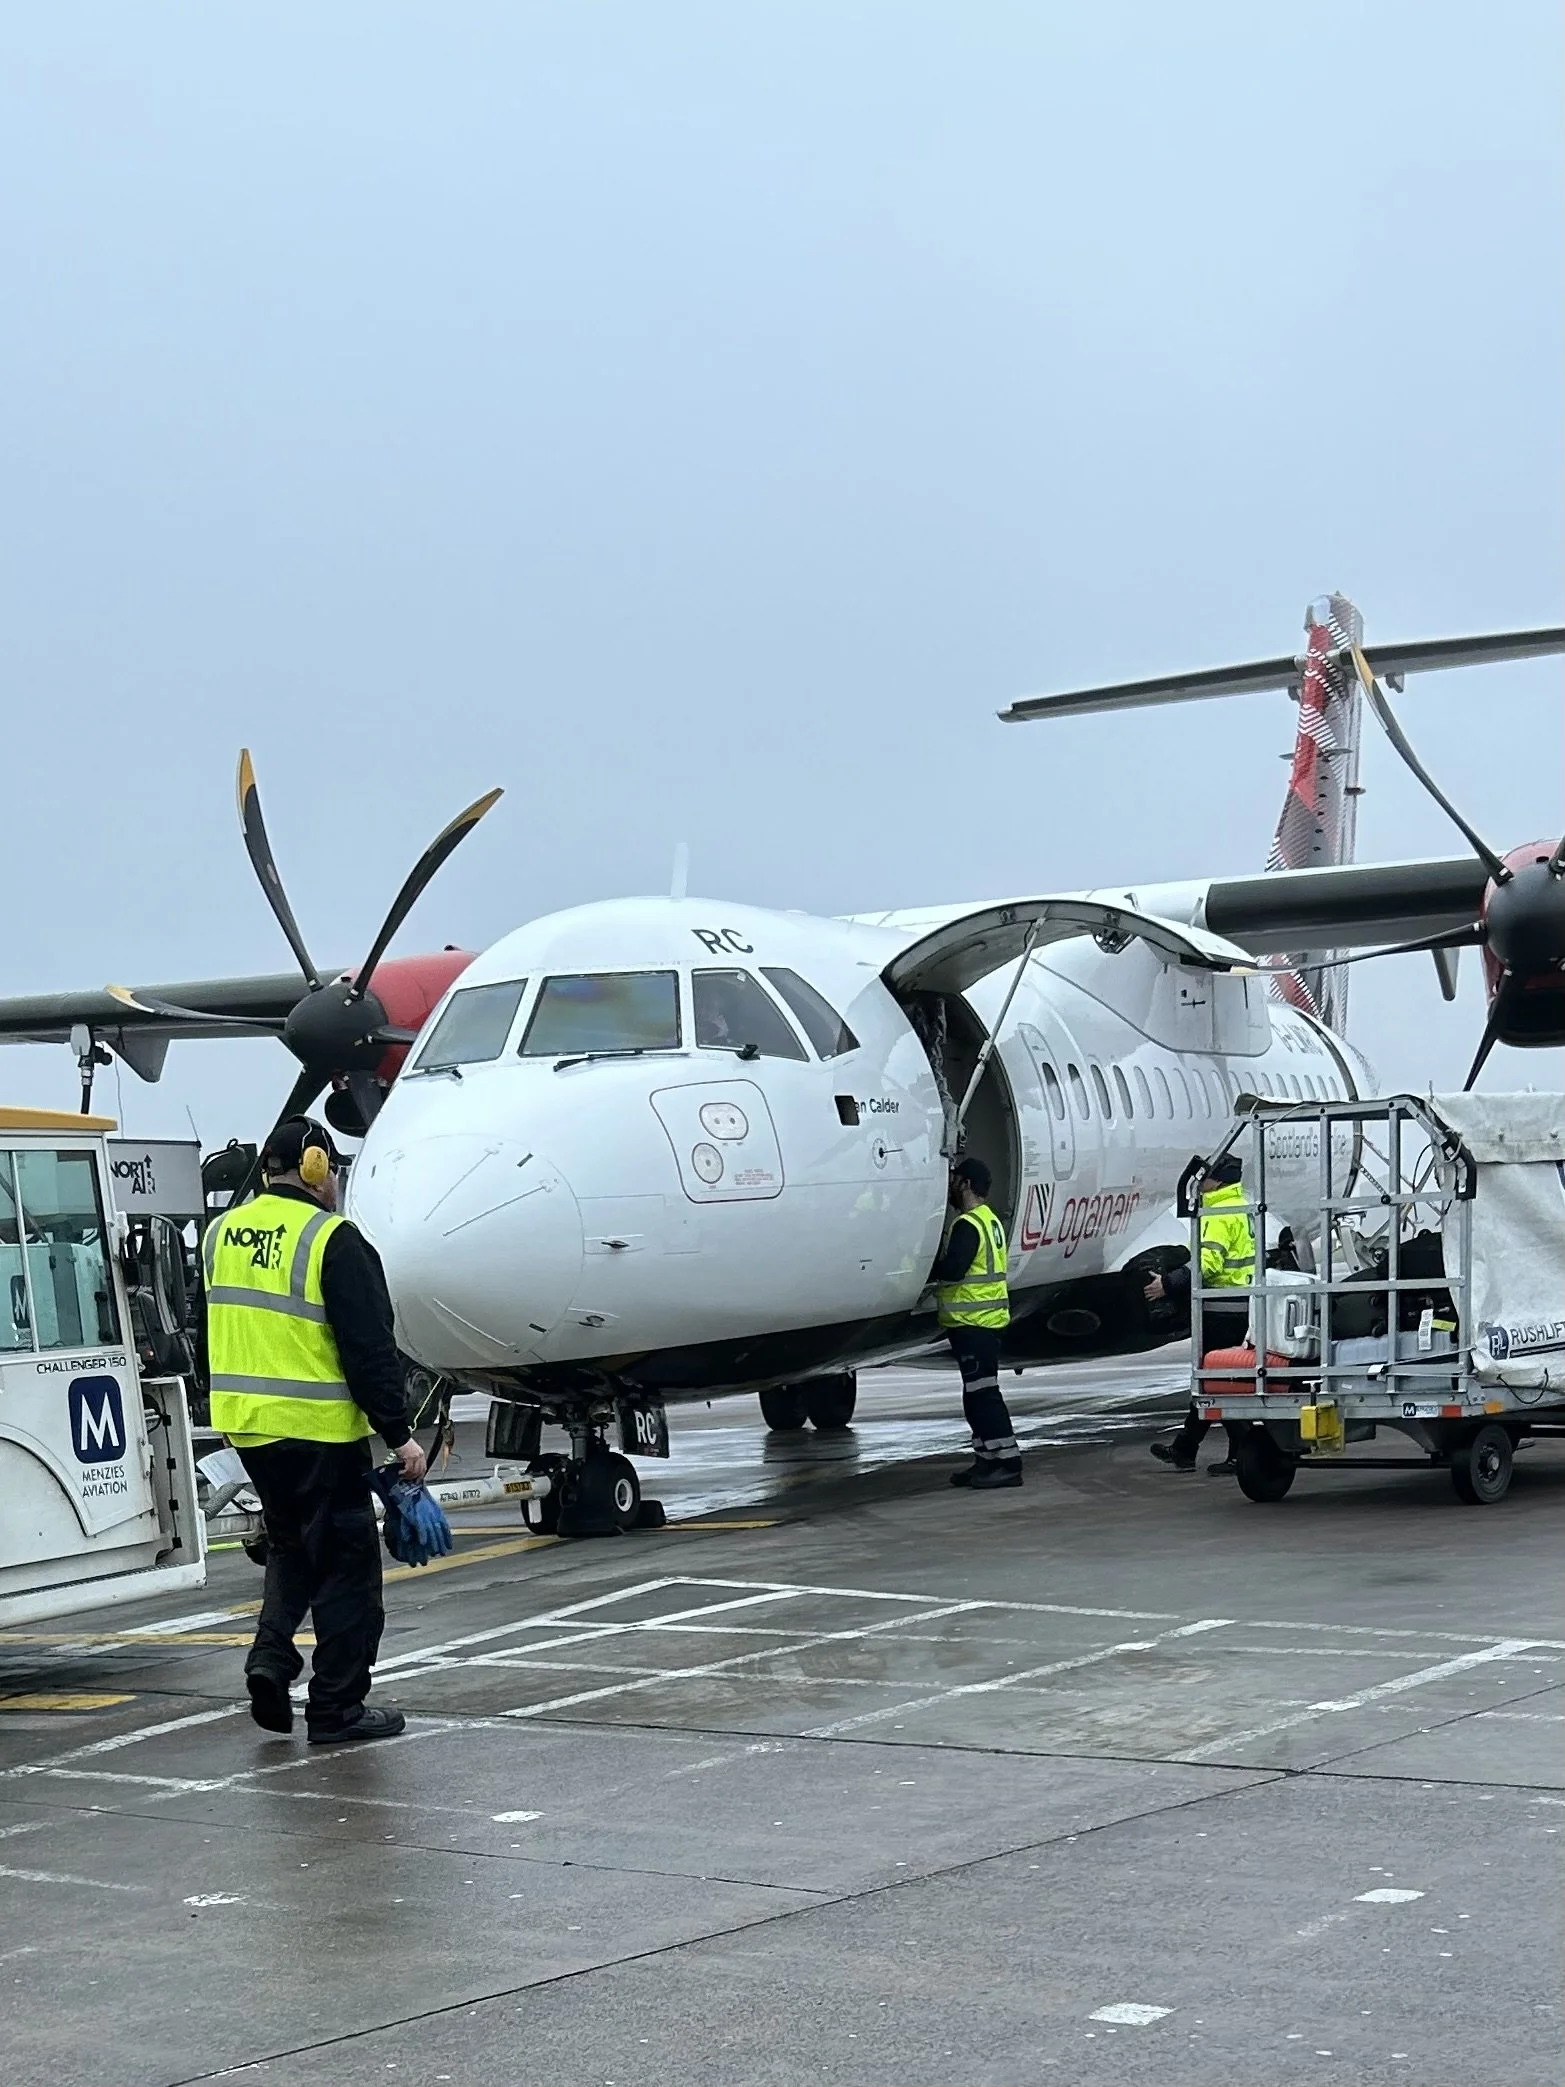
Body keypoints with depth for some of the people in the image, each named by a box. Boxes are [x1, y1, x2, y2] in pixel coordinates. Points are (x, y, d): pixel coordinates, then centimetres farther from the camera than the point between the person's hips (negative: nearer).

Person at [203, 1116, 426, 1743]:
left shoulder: (221, 1232, 9)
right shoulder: (332, 1240, -14)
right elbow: (370, 1349, -15)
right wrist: (399, 1433, -10)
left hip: (244, 1422, 7)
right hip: (318, 1429, -7)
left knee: (290, 1545, 23)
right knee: (345, 1561, 3)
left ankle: (271, 1657, 6)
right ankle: (336, 1707, 7)